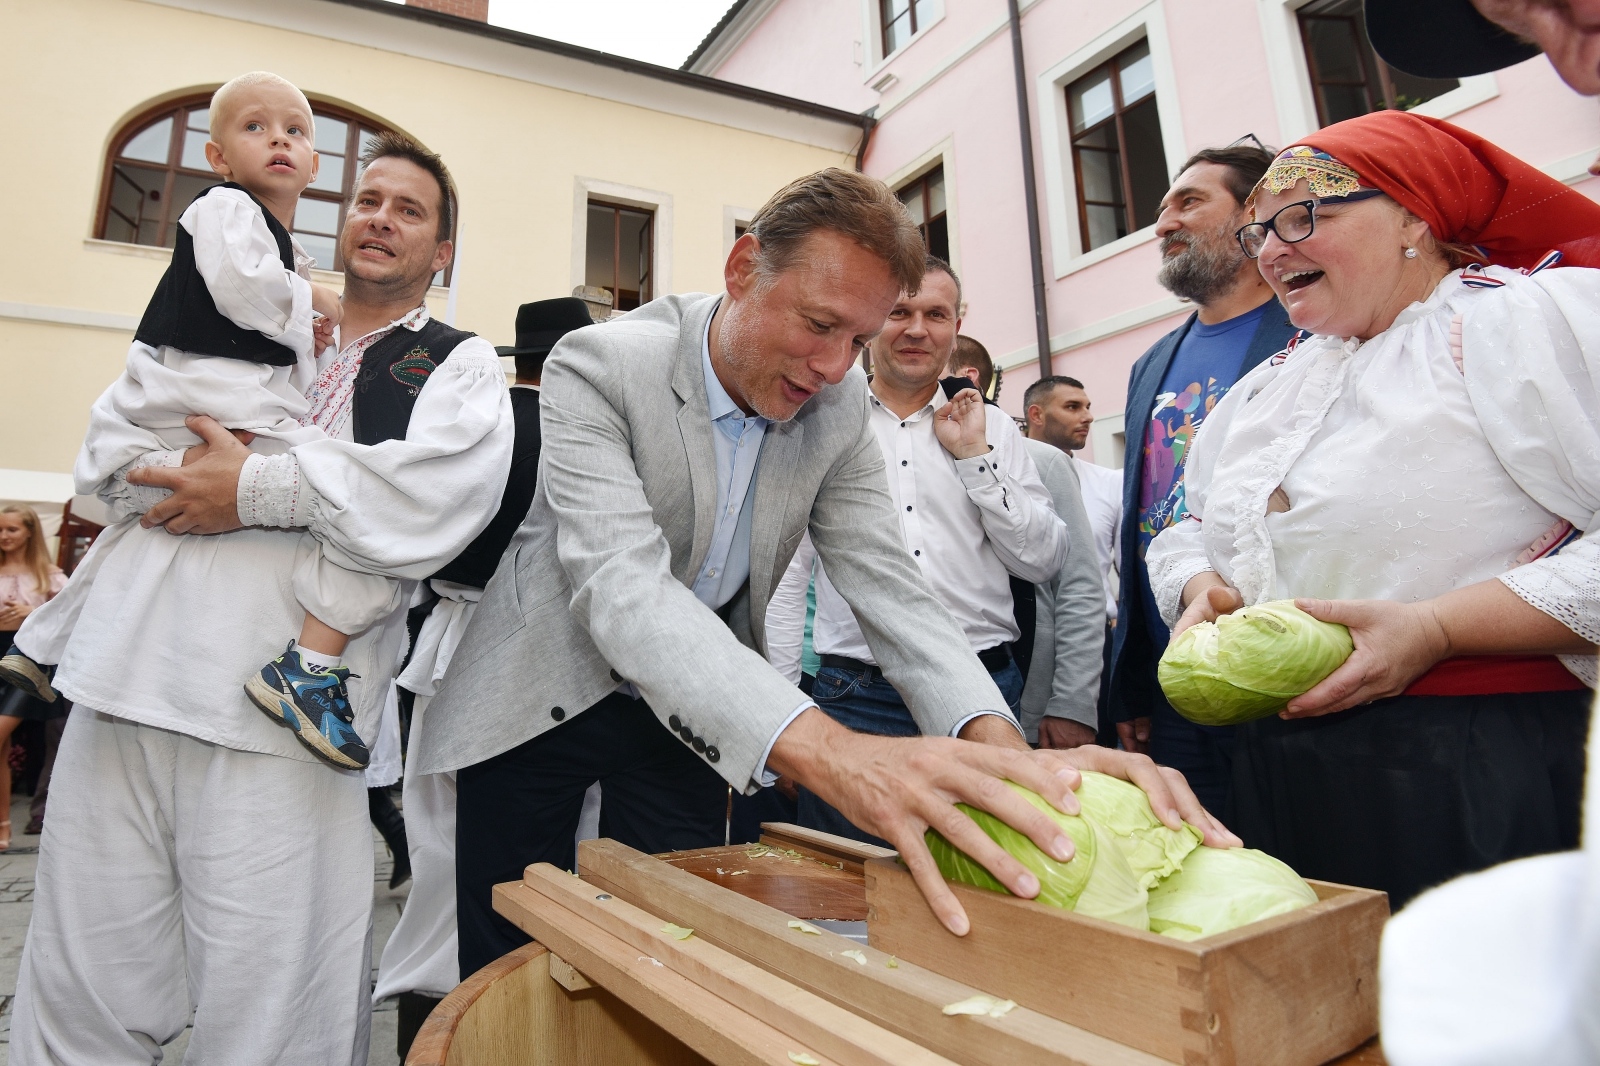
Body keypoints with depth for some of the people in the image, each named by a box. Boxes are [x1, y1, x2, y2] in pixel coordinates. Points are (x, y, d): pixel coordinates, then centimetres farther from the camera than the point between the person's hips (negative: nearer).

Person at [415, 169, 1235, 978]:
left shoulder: (840, 407, -9)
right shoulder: (600, 367, -23)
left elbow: (887, 582, -13)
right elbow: (621, 584, -36)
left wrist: (1000, 747, -32)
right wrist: (828, 752, -51)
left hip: (690, 712, 3)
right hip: (546, 697, -2)